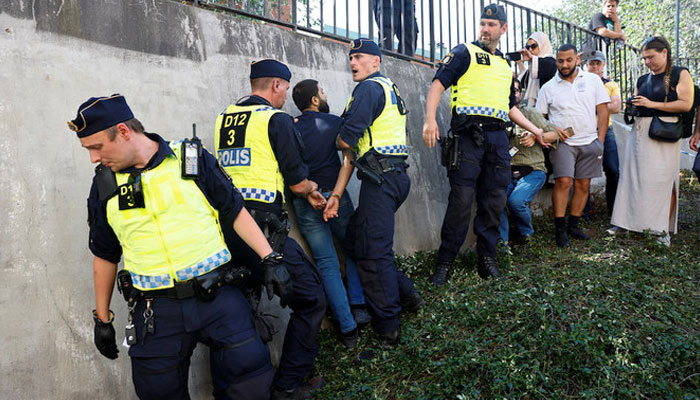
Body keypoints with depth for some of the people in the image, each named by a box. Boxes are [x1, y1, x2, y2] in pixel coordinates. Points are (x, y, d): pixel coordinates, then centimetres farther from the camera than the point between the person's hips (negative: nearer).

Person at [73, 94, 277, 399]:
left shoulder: (194, 160, -4)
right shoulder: (104, 184, 5)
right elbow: (105, 254, 14)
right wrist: (102, 318, 17)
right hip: (155, 312, 2)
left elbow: (235, 212, 3)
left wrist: (269, 259, -3)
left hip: (217, 297, -2)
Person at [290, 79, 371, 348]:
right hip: (333, 195, -1)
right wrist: (336, 196, -17)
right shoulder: (335, 123, 1)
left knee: (327, 264, 4)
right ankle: (359, 308, 11)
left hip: (303, 203, 2)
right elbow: (348, 159, -12)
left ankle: (348, 329, 2)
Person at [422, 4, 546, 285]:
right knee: (461, 199, -11)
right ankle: (445, 261, -2)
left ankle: (487, 257, 15)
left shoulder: (505, 66, 27)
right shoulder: (464, 53, 8)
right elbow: (438, 84, -5)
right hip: (469, 133, -6)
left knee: (494, 200, 4)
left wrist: (534, 130, 28)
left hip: (498, 138, 6)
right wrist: (430, 119, -20)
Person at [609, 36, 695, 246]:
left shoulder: (680, 74, 1)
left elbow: (686, 104, -10)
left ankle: (665, 230, 0)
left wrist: (652, 104, -13)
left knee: (664, 181, -5)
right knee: (633, 176, 1)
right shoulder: (642, 79, 17)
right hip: (640, 133, 6)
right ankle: (627, 221, 7)